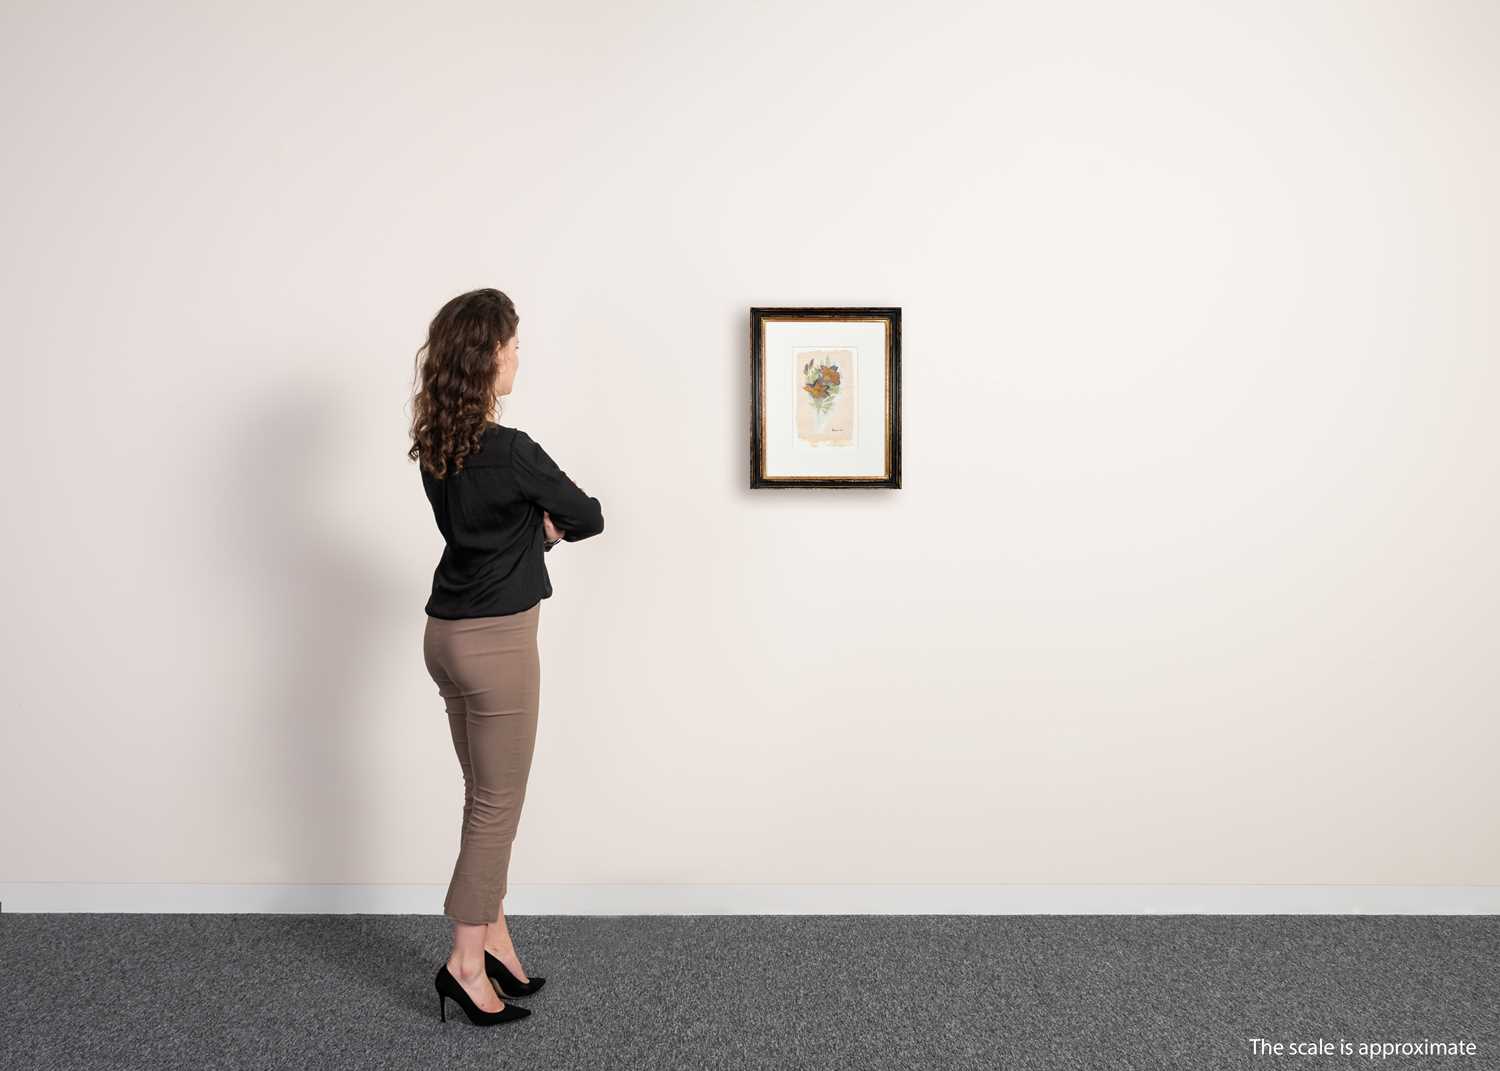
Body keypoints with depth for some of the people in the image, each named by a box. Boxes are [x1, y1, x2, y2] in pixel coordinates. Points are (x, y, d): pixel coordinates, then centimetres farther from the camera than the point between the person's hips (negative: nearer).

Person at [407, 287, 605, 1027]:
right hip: (494, 641, -8)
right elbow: (588, 518, -6)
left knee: (488, 797, 18)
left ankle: (494, 940, 28)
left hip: (447, 632, 9)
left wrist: (536, 526, 1)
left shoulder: (435, 445, 5)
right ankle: (465, 963, 13)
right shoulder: (510, 451, -21)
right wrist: (552, 522, 11)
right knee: (498, 805, 4)